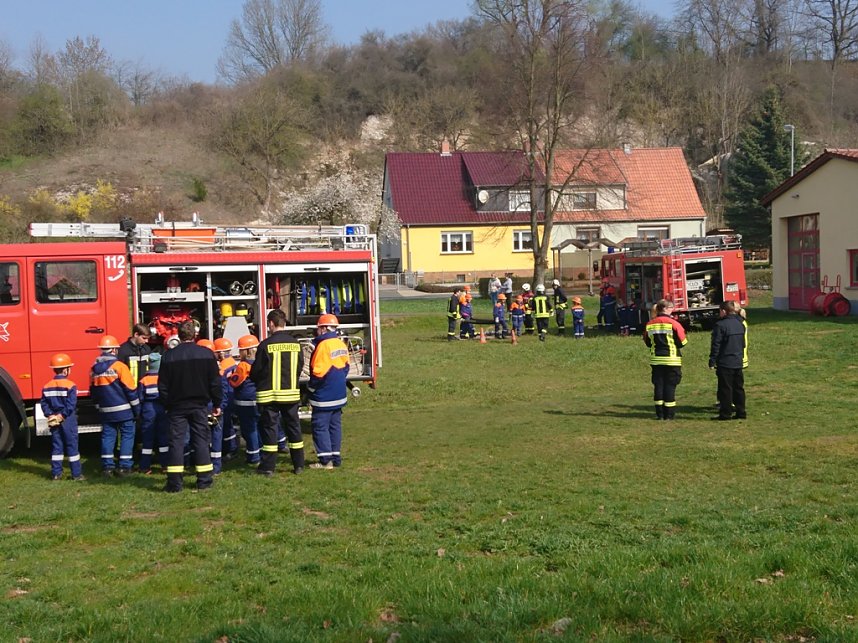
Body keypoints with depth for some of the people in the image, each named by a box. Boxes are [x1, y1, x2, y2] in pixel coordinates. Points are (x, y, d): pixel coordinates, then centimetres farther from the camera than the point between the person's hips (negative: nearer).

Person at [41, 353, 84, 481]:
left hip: (54, 421, 5)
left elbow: (43, 403, 1)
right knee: (72, 446, 1)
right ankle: (76, 474, 4)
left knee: (56, 446, 12)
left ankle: (56, 473, 12)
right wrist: (62, 416, -12)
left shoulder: (47, 386, 4)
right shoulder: (70, 385, -14)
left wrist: (50, 415, -2)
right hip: (68, 421, -5)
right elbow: (71, 405, -20)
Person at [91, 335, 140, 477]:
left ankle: (107, 466, 10)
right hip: (123, 410, -5)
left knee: (107, 436, 11)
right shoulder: (120, 366, -14)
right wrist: (137, 409, -3)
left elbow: (93, 392, 13)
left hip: (105, 411, 5)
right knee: (127, 435, 4)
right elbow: (130, 389, -11)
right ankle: (124, 466, 1)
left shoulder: (94, 369, 4)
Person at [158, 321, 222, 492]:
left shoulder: (169, 356, -4)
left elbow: (163, 386, 0)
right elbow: (215, 382, 0)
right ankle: (204, 481, 6)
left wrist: (166, 405, 11)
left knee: (176, 441, 3)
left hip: (177, 406, 0)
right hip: (200, 405, 0)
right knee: (201, 440, 6)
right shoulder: (207, 354, -3)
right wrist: (217, 404, 8)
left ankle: (175, 482, -1)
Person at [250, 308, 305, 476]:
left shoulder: (266, 345, -13)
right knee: (293, 427, 12)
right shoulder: (295, 344, 0)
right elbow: (300, 368, 8)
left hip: (269, 394, -4)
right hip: (291, 392, 4)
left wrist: (258, 381, 15)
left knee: (269, 428, 3)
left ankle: (268, 466, 4)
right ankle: (298, 465, 16)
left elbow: (256, 371, -7)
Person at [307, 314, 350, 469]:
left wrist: (310, 388, -4)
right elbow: (345, 367, 13)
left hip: (324, 396, -8)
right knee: (335, 425, 14)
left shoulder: (323, 345, -18)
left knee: (320, 426, -1)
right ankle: (336, 457, 17)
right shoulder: (341, 344, 7)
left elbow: (319, 372, -19)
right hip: (339, 394, 8)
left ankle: (325, 460, -3)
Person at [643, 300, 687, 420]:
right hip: (672, 360, -4)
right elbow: (682, 342, -9)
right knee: (670, 386, 2)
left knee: (658, 385, 8)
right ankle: (669, 413, 3)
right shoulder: (673, 323, -12)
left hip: (656, 360, 4)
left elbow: (648, 342, 11)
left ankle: (660, 413, 8)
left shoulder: (650, 324, 2)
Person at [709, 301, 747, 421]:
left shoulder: (720, 325, -14)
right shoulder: (740, 324, 10)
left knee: (726, 389, -2)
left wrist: (712, 361, -8)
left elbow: (716, 345, -14)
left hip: (725, 363, -7)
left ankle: (725, 413, 0)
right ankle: (741, 412, 13)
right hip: (739, 362, 7)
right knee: (738, 388, 11)